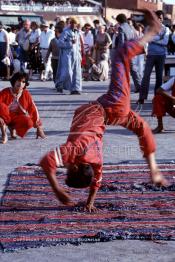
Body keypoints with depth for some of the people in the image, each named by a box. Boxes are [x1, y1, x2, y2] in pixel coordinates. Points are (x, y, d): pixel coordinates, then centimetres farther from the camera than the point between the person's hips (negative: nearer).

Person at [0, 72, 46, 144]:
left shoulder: (26, 94, -7)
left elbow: (33, 110, -5)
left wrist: (39, 128, -5)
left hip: (17, 118, 1)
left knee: (29, 123, -31)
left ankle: (12, 127, 1)